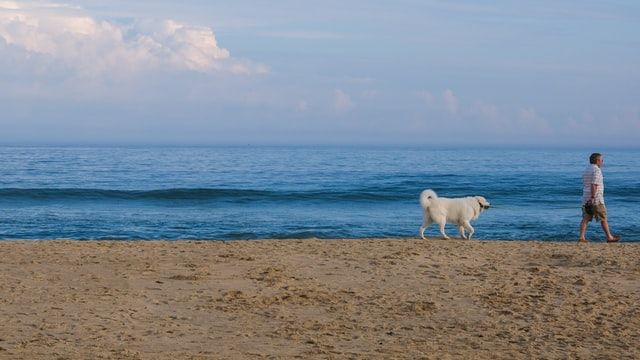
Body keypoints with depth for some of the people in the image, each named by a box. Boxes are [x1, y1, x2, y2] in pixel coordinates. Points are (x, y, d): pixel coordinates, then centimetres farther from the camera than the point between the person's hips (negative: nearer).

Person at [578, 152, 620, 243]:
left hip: (586, 199, 8)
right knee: (603, 219, 2)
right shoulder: (596, 170, -12)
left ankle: (581, 237, -7)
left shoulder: (586, 170, 16)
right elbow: (594, 185, -21)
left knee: (585, 219, 2)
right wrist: (593, 197, -23)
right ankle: (609, 237, 8)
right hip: (596, 199, -8)